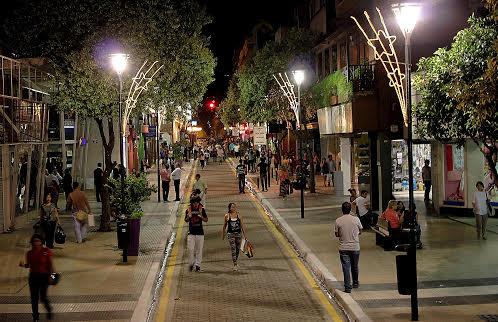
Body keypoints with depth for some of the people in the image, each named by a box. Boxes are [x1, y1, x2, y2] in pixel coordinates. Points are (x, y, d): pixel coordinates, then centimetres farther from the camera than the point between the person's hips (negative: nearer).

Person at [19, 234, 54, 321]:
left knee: (43, 297, -4)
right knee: (34, 297, 7)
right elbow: (28, 265, 10)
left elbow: (51, 264, -4)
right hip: (33, 276, 3)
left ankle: (49, 310, 28)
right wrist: (23, 265, -12)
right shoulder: (29, 253, 2)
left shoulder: (46, 251, -8)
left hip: (44, 276, -3)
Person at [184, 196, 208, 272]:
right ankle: (191, 264, 12)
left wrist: (201, 216, -17)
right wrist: (189, 216, -20)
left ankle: (197, 265, 11)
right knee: (190, 249, -6)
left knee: (199, 250, 3)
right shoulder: (188, 210, -1)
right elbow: (186, 220, 2)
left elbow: (206, 220, 3)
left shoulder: (201, 209, 0)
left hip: (200, 232, 1)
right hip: (191, 232, 0)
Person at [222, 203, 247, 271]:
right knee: (233, 249, -10)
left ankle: (235, 261, 31)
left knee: (238, 249, 10)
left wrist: (245, 234, 1)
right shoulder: (227, 216, -1)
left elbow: (242, 225, 4)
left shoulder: (238, 215, 3)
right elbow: (224, 226, 9)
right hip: (230, 234, -2)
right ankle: (235, 265, -9)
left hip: (238, 233, 2)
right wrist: (223, 234, 13)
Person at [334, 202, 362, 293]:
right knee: (355, 267, 19)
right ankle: (355, 283, 36)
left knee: (346, 268, 2)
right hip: (355, 247, 1)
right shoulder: (356, 219, -7)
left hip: (343, 248, -1)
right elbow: (360, 231, 5)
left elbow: (337, 234, 0)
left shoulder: (338, 221, -8)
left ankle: (347, 287, 0)